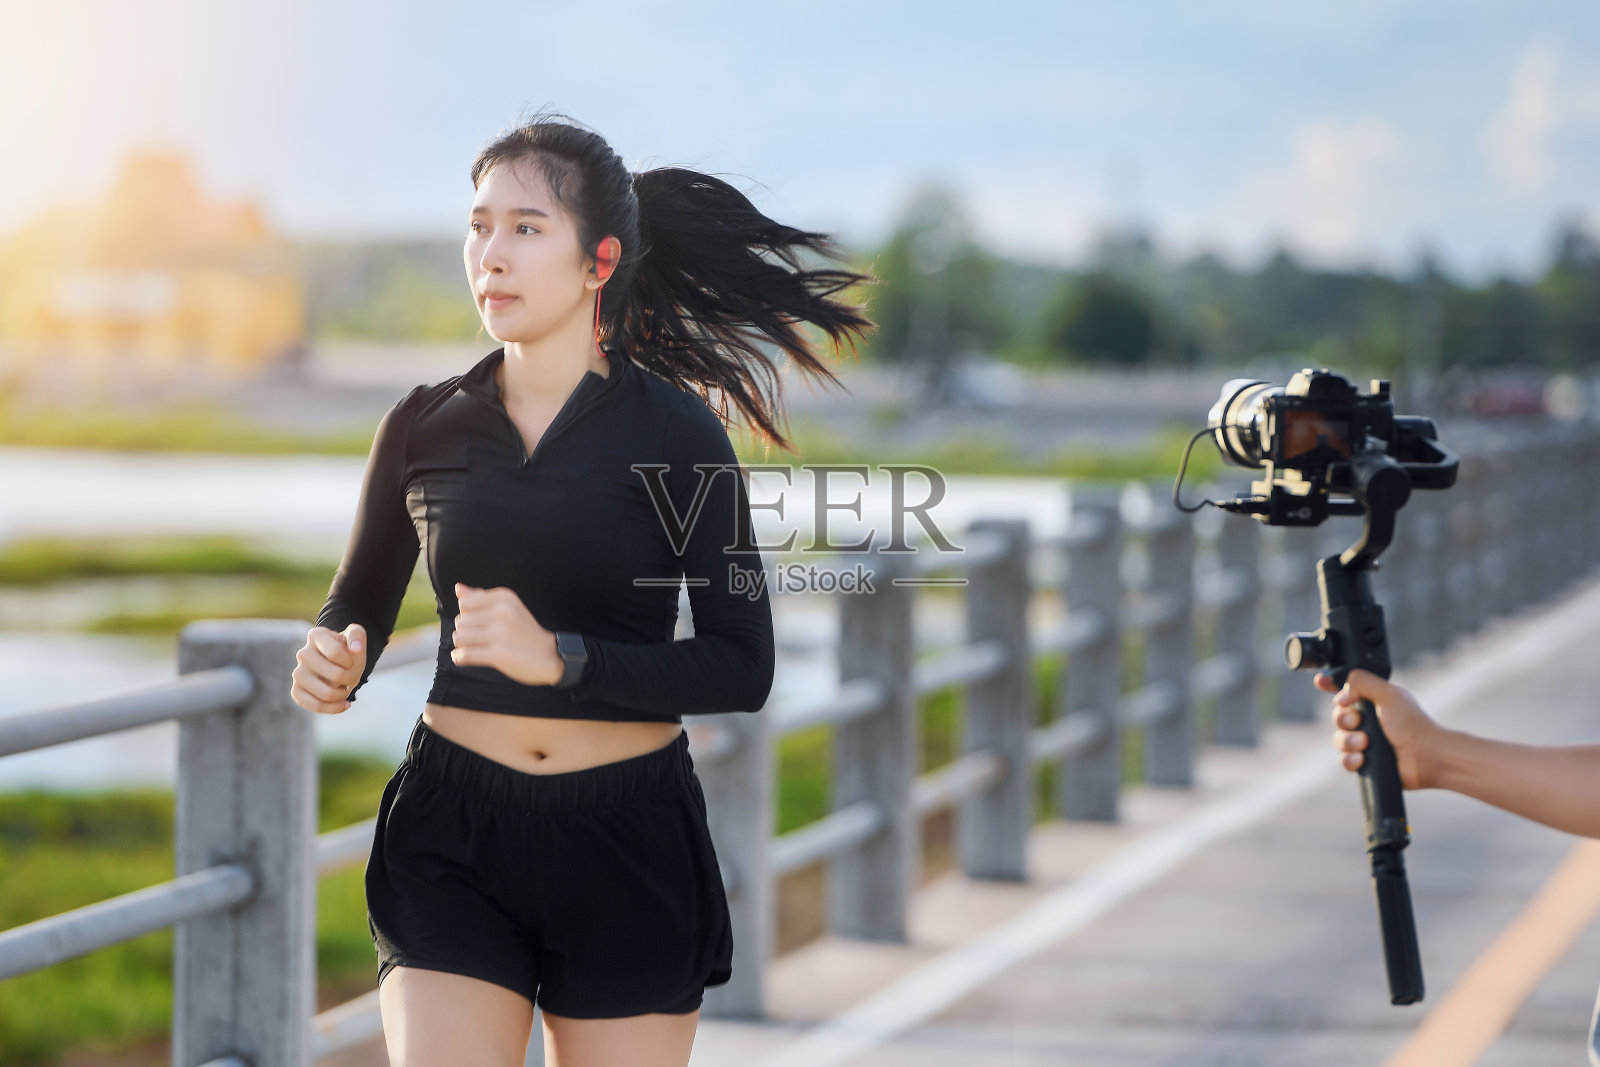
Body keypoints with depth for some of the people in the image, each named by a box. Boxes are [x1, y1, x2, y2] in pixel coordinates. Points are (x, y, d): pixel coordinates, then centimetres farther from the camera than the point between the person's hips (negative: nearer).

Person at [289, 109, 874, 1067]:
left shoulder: (677, 436, -4)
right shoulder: (426, 429, 4)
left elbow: (744, 666, -8)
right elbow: (360, 601, 17)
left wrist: (558, 658, -20)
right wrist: (331, 665, -7)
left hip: (630, 845, -1)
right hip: (453, 840, 1)